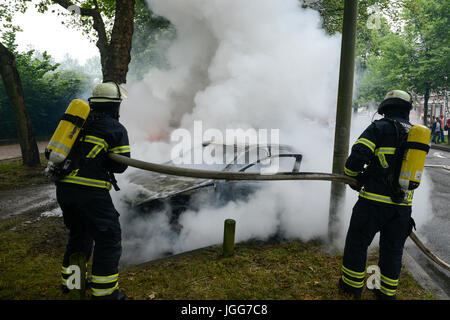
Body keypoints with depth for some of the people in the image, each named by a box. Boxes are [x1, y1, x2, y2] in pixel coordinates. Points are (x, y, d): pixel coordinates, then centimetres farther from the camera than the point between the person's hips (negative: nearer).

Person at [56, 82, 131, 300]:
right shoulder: (117, 130, -3)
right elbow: (119, 165, -3)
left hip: (63, 187, 7)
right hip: (90, 191, -7)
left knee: (79, 233, 25)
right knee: (109, 238, 7)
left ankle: (71, 280, 38)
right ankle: (103, 292, 11)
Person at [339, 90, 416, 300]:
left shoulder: (380, 128, -7)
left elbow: (358, 156, -17)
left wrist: (352, 177, 5)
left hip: (375, 202, -5)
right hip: (403, 205, 6)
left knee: (357, 242, 12)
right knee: (393, 249, 18)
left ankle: (352, 285, 24)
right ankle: (388, 292, 31)